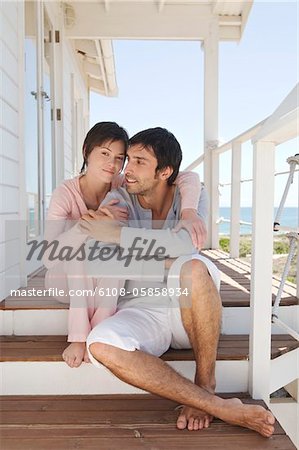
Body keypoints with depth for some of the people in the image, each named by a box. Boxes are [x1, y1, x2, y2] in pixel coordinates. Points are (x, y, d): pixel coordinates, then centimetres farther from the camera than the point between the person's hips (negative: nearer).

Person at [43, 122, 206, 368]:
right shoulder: (66, 193, -18)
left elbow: (189, 178, -21)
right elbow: (49, 257, -30)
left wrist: (188, 211, -41)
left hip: (109, 285, 2)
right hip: (67, 282, -1)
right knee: (79, 229, -28)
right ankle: (79, 334, -26)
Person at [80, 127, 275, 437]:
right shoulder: (118, 201, -4)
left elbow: (186, 242, -27)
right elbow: (95, 266, -12)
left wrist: (117, 234, -27)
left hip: (190, 308, -1)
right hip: (142, 311, 2)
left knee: (193, 267, -36)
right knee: (102, 345, -32)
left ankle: (205, 385, -16)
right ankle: (221, 408, -23)